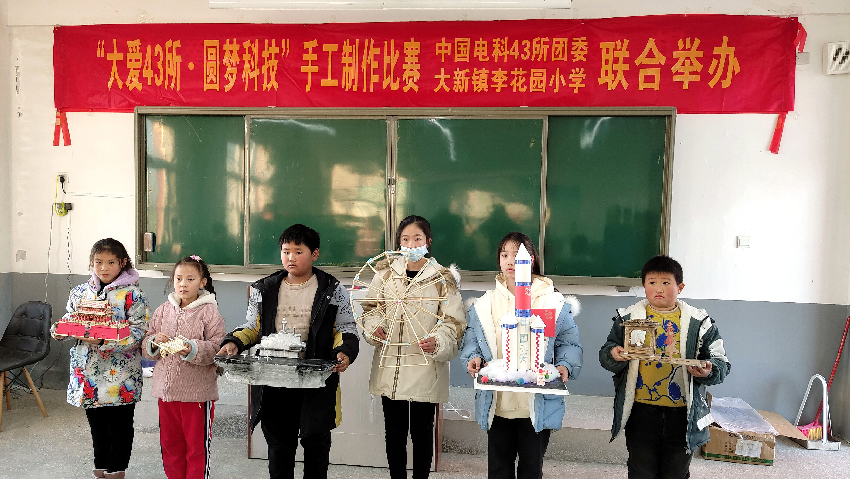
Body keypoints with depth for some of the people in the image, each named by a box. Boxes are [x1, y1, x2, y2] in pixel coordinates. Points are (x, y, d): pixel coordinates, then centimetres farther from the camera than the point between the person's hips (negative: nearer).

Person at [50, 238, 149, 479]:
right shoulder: (80, 292, 7)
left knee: (119, 427, 6)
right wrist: (59, 330, -7)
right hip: (87, 375, 5)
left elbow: (138, 331, -16)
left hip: (120, 376, -5)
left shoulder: (132, 294, -9)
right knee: (97, 426, 18)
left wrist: (104, 340, -26)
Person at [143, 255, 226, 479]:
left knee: (197, 445, 7)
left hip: (197, 391, -5)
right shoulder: (163, 311, 7)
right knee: (170, 443, 17)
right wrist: (154, 343, -10)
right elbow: (146, 349, 11)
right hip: (167, 389, 5)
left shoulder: (209, 312, -7)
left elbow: (217, 348, -13)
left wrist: (192, 349, -27)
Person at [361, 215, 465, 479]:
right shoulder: (386, 272, 5)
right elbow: (370, 307, 15)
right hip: (390, 365, 2)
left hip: (425, 366, -2)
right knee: (394, 430, 11)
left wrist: (438, 341, -21)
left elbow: (453, 322, -3)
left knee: (422, 431, 8)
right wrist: (374, 326, -6)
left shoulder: (442, 278, -2)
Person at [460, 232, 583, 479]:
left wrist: (565, 366, -17)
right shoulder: (484, 305, 4)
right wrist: (474, 359, -12)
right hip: (497, 404, 2)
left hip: (538, 406, -1)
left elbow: (570, 344, 0)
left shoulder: (554, 303, -2)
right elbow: (471, 341, 8)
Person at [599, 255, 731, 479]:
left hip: (682, 414, 0)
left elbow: (721, 363, 2)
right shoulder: (627, 318, 2)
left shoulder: (699, 322, 1)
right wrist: (613, 355, -19)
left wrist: (708, 372, -20)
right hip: (641, 412, 0)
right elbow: (605, 353, 3)